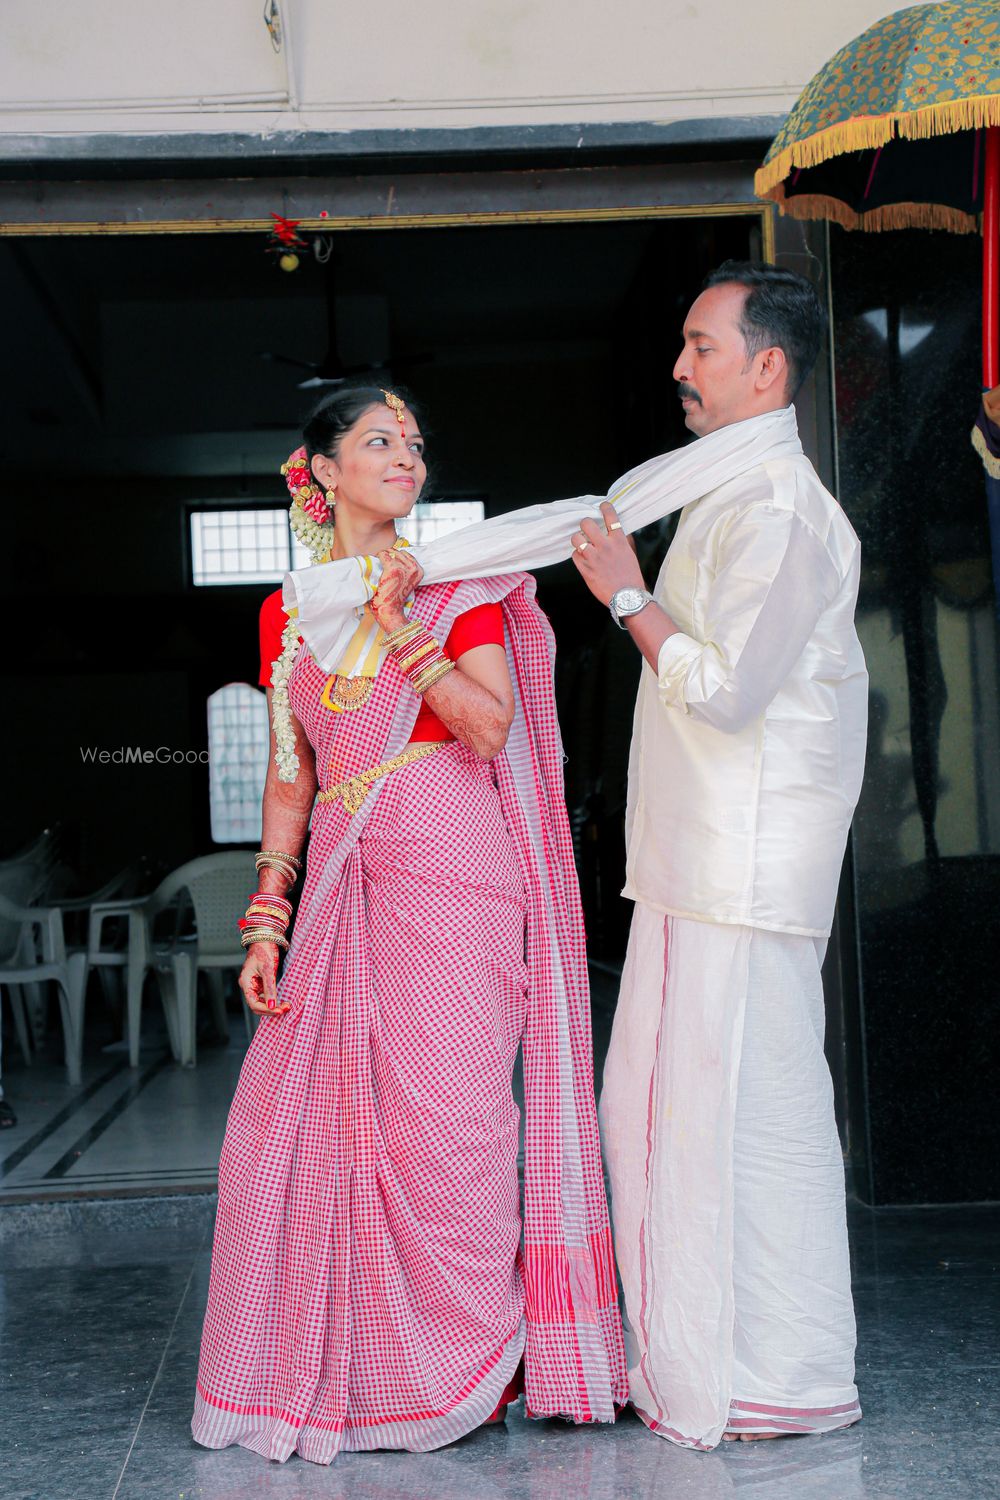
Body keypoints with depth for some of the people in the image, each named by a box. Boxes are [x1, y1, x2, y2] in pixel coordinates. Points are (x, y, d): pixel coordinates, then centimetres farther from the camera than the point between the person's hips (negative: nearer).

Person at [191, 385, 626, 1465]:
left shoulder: (458, 584, 6)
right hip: (344, 887, 4)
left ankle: (465, 1375, 10)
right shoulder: (286, 613, 15)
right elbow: (289, 778, 15)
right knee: (297, 1118, 1)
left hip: (452, 879, -4)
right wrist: (266, 920, 9)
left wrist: (400, 628, -10)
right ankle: (331, 1373, 16)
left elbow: (492, 728, -6)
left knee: (442, 1117, -5)